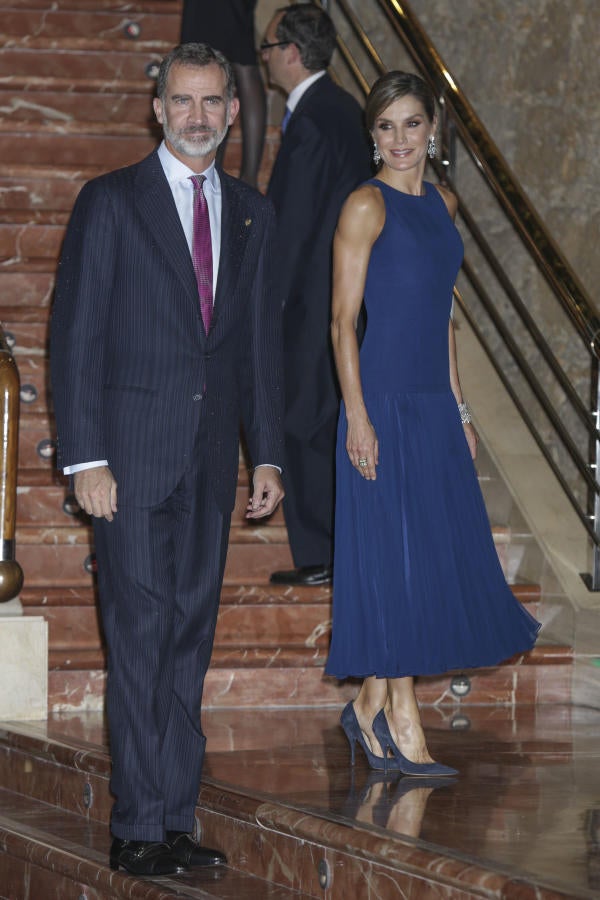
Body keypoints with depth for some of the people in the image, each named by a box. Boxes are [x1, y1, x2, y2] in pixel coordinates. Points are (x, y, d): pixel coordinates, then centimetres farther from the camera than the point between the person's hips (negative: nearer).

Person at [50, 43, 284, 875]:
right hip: (133, 455, -5)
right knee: (141, 639, -7)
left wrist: (268, 453, 10)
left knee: (191, 637, 6)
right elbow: (75, 335, -4)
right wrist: (84, 457, -11)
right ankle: (139, 827, -3)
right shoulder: (110, 202, -2)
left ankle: (176, 820, 11)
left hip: (210, 460, 5)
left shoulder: (251, 213, 13)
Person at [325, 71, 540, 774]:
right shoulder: (367, 205, -8)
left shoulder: (440, 202, 13)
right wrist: (357, 417, -17)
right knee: (395, 557, -3)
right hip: (384, 401, -8)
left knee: (440, 554, 8)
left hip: (434, 403, 8)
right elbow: (343, 320, -11)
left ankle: (370, 706, 19)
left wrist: (458, 404, 16)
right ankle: (403, 728, 5)